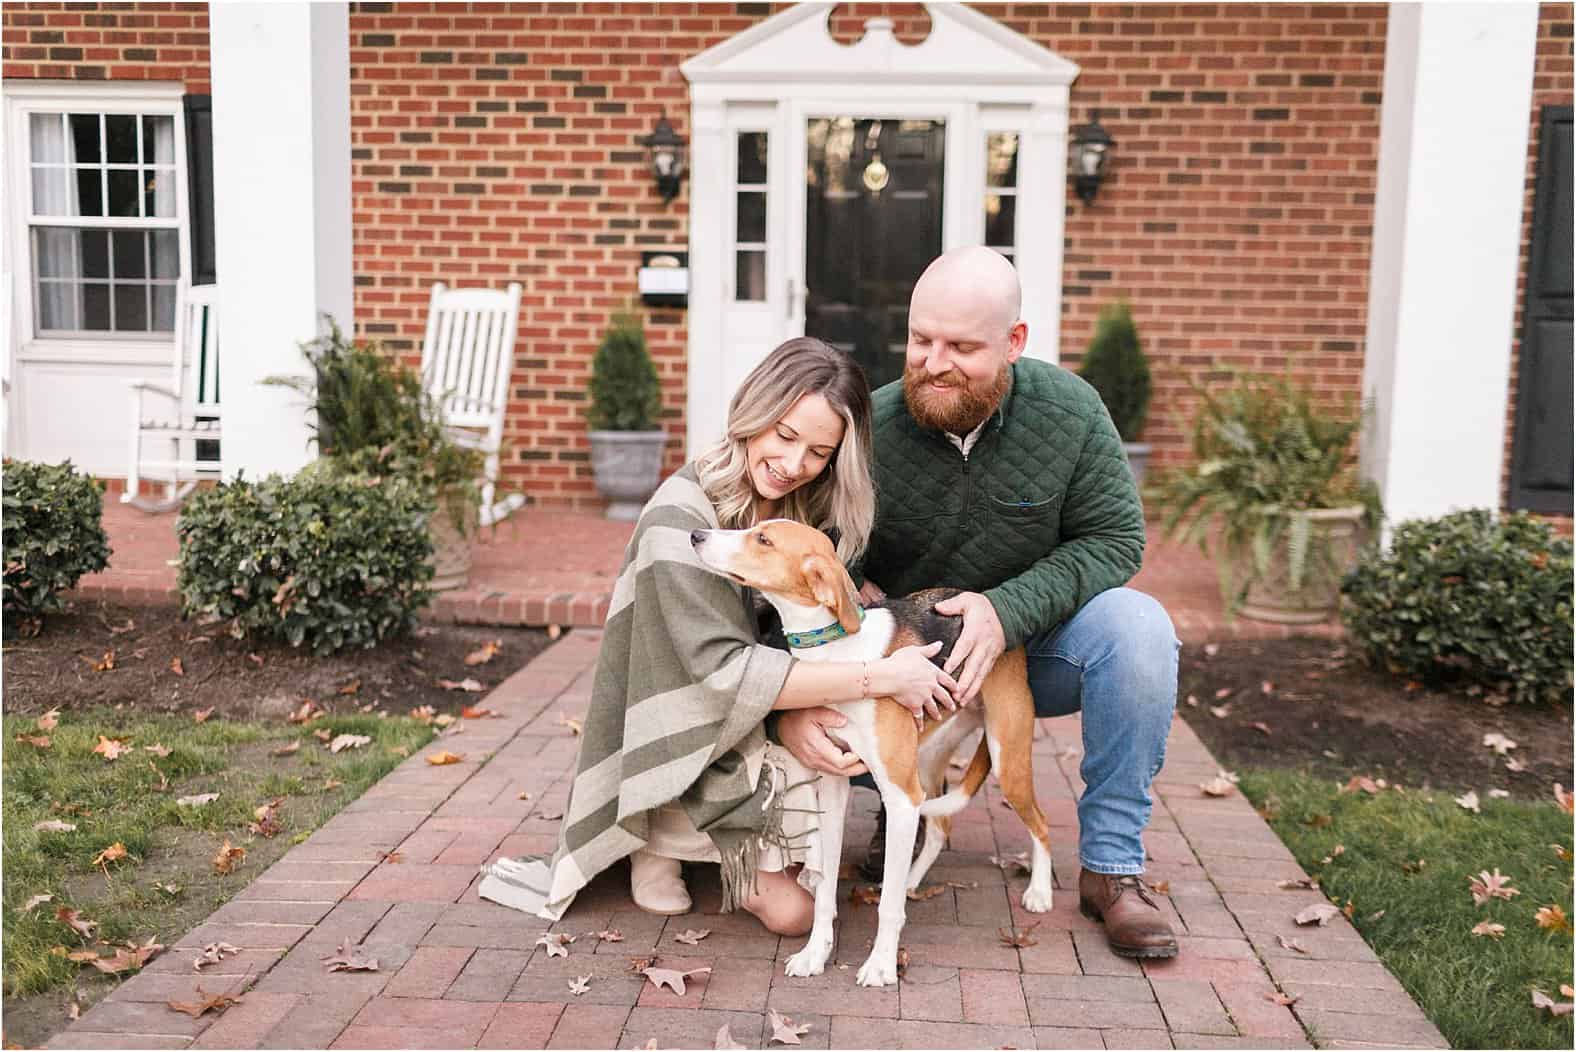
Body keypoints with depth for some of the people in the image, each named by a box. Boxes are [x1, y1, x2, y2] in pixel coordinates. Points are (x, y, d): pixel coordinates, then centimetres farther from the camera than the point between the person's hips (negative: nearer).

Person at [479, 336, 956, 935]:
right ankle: (660, 841, 0)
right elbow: (725, 671, -30)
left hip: (768, 730, 6)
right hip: (683, 746, -6)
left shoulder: (811, 513, -2)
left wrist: (803, 715, -16)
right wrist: (879, 677, -30)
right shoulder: (681, 515, -24)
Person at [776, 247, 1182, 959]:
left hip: (1031, 646, 0)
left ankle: (1112, 866, -14)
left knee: (1138, 626, -29)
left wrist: (1009, 607, -29)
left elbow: (1115, 540, -11)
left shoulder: (1069, 409, -14)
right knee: (817, 727, -25)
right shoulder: (868, 433, -19)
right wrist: (788, 707, -34)